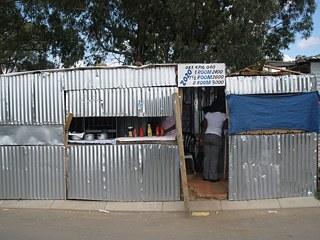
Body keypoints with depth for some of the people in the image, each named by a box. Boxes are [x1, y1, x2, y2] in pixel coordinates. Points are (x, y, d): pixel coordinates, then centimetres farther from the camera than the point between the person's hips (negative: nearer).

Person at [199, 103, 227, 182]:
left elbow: (204, 127, 3)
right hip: (216, 136, -2)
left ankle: (205, 176, 11)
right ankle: (213, 177, 2)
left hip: (206, 136, 3)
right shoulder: (222, 115, 3)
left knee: (206, 156, 7)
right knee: (214, 157, 0)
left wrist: (201, 138, 4)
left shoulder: (207, 114, 7)